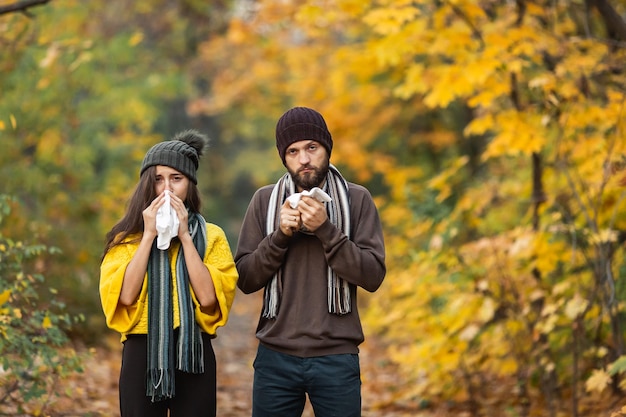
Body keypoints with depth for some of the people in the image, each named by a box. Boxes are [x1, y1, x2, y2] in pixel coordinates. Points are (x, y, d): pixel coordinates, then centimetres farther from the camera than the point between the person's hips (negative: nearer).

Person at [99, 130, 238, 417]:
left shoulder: (211, 236, 4)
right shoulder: (127, 237, 6)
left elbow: (207, 297, -11)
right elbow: (125, 295, -10)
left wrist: (184, 235, -10)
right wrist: (148, 235, -10)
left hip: (192, 353, 0)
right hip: (141, 354, 0)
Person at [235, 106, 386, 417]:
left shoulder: (356, 199, 1)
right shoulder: (265, 200, 5)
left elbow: (373, 276, -7)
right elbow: (245, 280, 2)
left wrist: (326, 229, -17)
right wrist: (280, 236, -12)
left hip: (337, 358, -1)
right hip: (275, 357, 1)